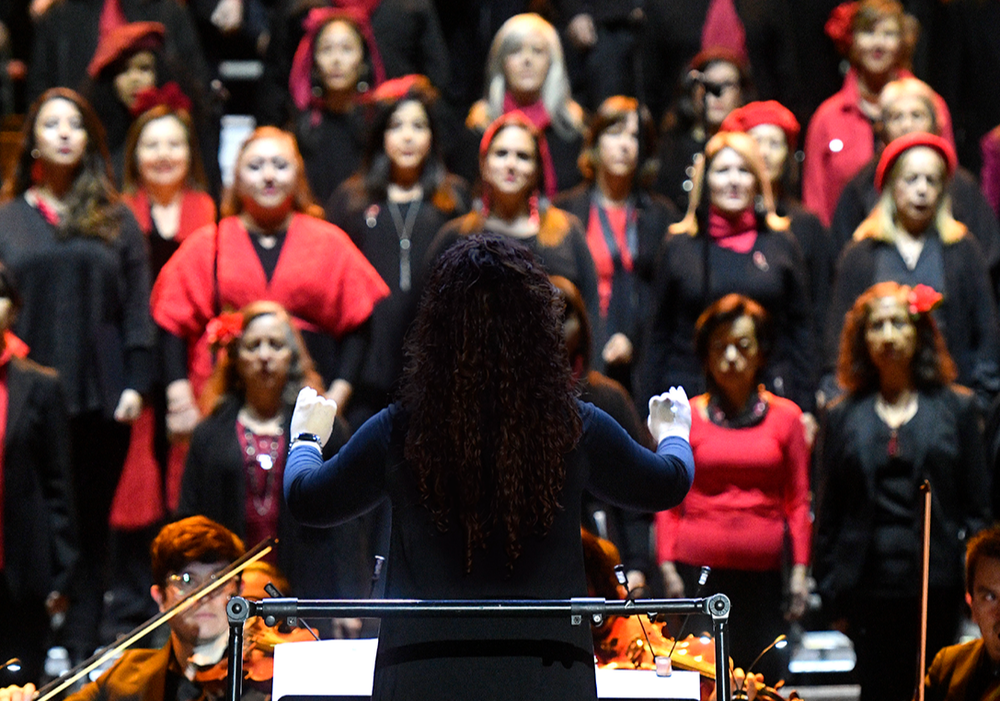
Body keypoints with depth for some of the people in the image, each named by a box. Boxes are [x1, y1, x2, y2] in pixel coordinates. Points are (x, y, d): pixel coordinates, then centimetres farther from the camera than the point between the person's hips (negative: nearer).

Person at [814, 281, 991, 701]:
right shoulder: (843, 417, 11)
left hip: (936, 587, -1)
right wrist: (831, 593, 5)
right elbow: (828, 514, 11)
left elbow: (977, 506, 7)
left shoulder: (956, 408, 9)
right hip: (869, 585, 1)